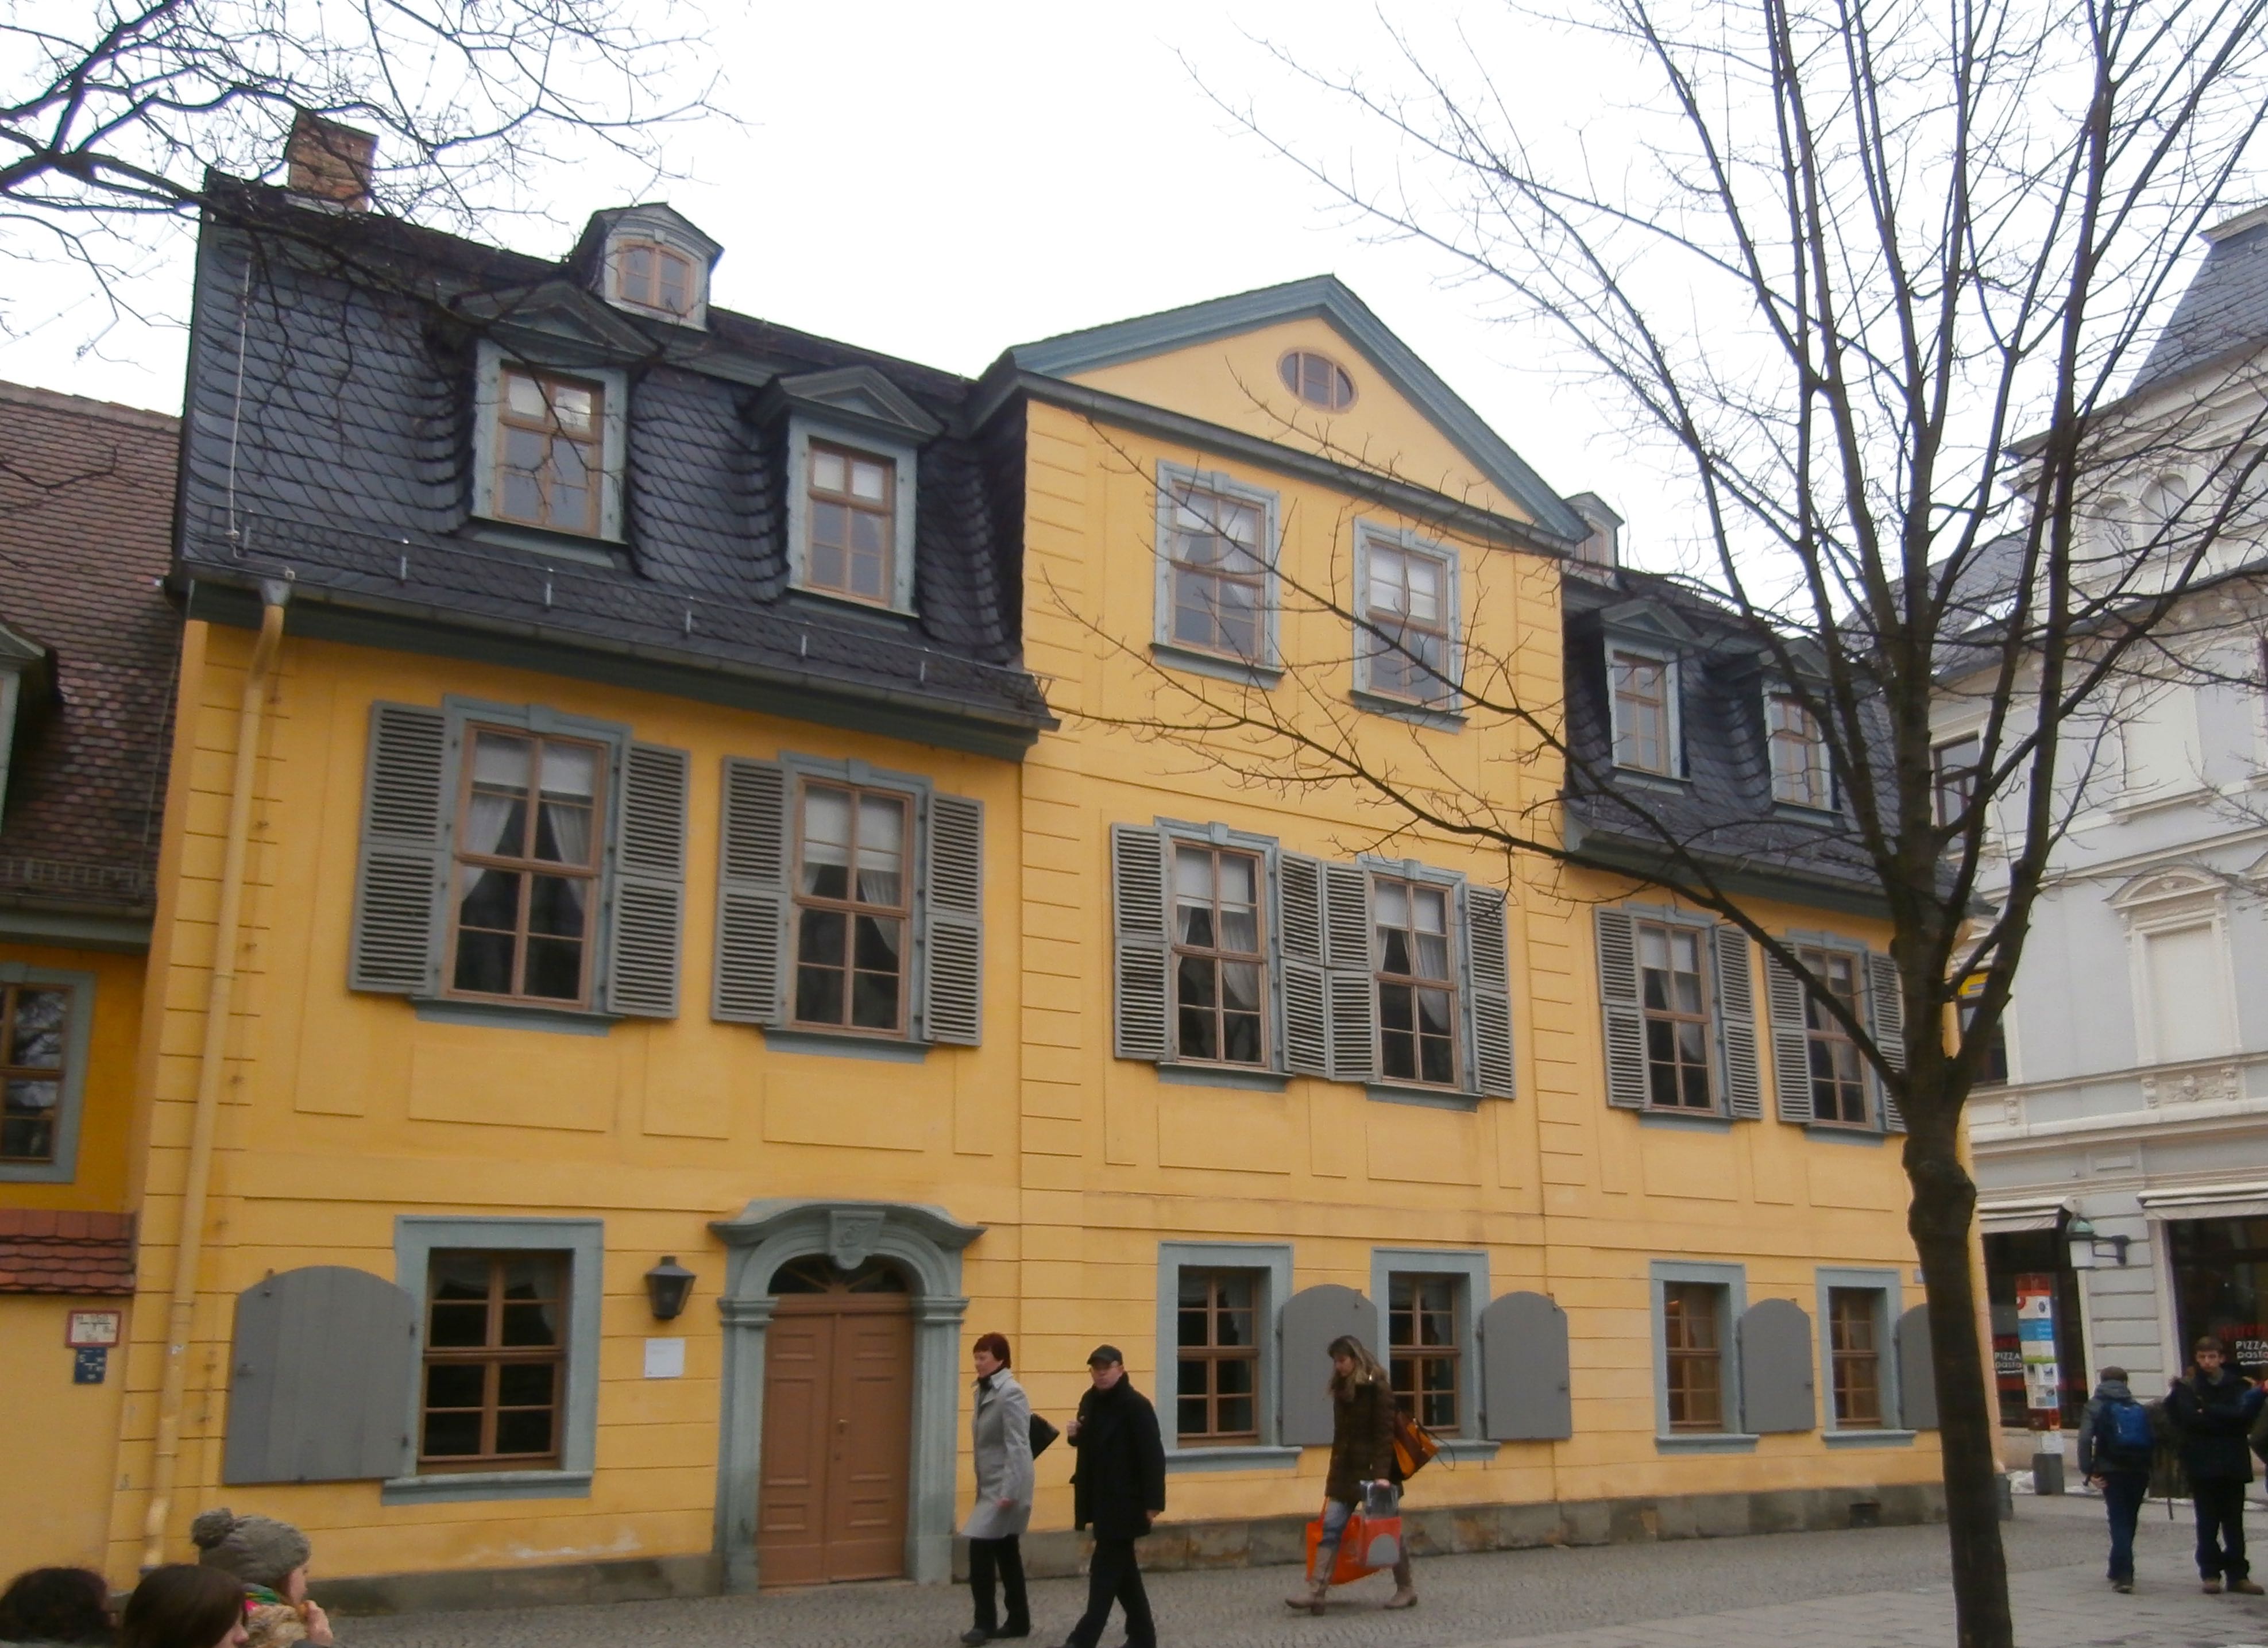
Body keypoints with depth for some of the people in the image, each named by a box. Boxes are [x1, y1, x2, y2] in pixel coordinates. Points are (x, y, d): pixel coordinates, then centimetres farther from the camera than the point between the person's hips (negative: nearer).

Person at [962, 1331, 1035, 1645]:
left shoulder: (1010, 1394, -16)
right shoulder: (985, 1391, 12)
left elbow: (1017, 1446, -21)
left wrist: (1009, 1491, -24)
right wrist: (983, 1487, 16)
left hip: (1006, 1487, -9)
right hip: (991, 1486, 9)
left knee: (980, 1550, -9)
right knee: (1005, 1552, 12)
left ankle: (985, 1622, 1)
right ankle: (1018, 1621, 19)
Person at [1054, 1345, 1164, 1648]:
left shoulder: (1136, 1405, -16)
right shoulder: (1090, 1400, 8)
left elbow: (1153, 1456, -18)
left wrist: (1153, 1501, -21)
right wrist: (1075, 1435, -2)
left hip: (1124, 1502, -8)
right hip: (1100, 1498, 8)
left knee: (1106, 1570, -6)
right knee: (1122, 1566, 14)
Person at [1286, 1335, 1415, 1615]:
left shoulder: (1378, 1389, -11)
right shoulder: (1342, 1390, 11)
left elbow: (1385, 1434, -18)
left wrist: (1382, 1474, -25)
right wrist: (1335, 1471, 17)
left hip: (1372, 1472, -7)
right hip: (1345, 1471, 7)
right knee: (1331, 1528, -2)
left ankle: (1406, 1589, 20)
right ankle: (1316, 1592, -7)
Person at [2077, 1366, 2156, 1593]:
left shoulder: (2096, 1406, 3)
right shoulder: (2139, 1407, 13)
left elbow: (2085, 1439, -11)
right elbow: (2153, 1440, 3)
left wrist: (2088, 1471, -9)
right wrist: (2148, 1469, 6)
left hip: (2112, 1472, -3)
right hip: (2139, 1472, 3)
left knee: (2119, 1521, -2)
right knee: (2128, 1521, 16)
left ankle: (2123, 1574, -14)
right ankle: (2120, 1570, 28)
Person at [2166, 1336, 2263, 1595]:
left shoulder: (2237, 1384, 6)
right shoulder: (2187, 1387, 2)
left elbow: (2245, 1415, -10)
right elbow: (2191, 1419, -11)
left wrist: (2209, 1411, -15)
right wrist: (2226, 1419, -13)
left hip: (2233, 1464, 1)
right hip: (2203, 1464, -1)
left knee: (2234, 1522, 6)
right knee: (2207, 1523, 2)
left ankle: (2238, 1574, 13)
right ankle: (2210, 1574, 8)